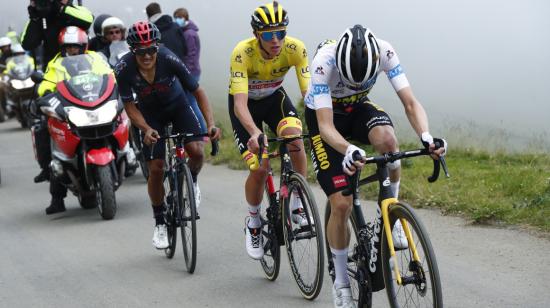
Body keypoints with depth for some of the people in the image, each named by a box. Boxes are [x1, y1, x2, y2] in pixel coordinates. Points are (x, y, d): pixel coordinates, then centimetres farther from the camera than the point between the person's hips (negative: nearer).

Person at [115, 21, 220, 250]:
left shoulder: (169, 60, -32)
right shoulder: (124, 69, -29)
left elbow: (198, 92, -22)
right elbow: (129, 106, -19)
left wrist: (211, 124, -33)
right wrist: (146, 129, -36)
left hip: (177, 105, 0)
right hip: (150, 112, 0)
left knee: (196, 152, -20)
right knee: (156, 168, -10)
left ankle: (191, 182, 16)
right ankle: (160, 223, 10)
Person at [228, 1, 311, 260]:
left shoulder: (295, 49, -27)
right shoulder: (243, 53, -34)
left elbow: (309, 92, -30)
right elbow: (240, 103, -41)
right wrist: (254, 132, -59)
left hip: (274, 98, 2)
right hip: (246, 104, -2)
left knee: (294, 137, -31)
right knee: (259, 168, -17)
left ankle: (297, 206, -13)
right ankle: (253, 221, 12)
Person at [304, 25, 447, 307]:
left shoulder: (384, 52, -29)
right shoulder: (324, 60, -36)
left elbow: (411, 104, -28)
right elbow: (326, 126, -40)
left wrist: (426, 136, -49)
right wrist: (348, 151, -60)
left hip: (356, 108, 2)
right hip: (323, 115, -2)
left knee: (387, 138, -36)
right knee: (341, 204, -11)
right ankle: (341, 283, 9)